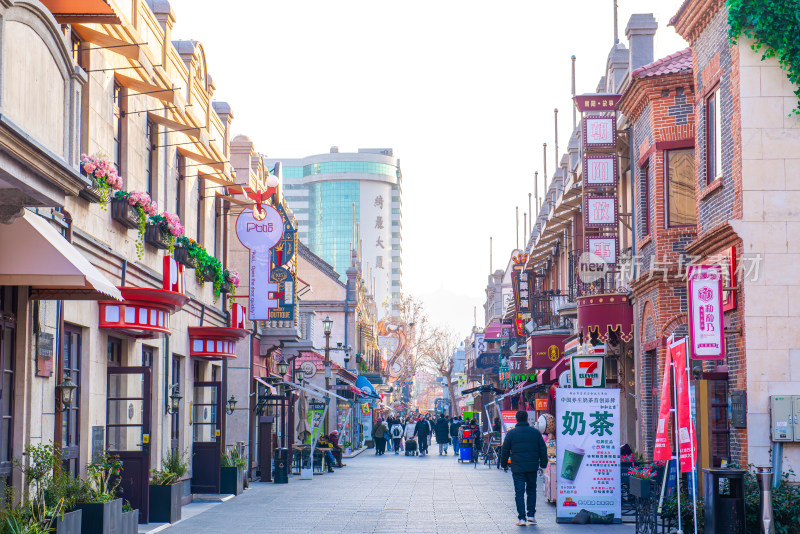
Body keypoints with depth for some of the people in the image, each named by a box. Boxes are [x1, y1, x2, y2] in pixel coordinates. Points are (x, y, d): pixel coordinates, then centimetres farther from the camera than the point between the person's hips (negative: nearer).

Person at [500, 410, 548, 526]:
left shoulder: (511, 433, -2)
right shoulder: (535, 432, 2)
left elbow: (505, 450, 2)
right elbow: (543, 449, 6)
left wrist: (504, 464, 15)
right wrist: (543, 464, 15)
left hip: (517, 467, -2)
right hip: (532, 467, 2)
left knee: (519, 492, 1)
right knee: (531, 490, 17)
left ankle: (521, 518, -3)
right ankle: (531, 515, 14)